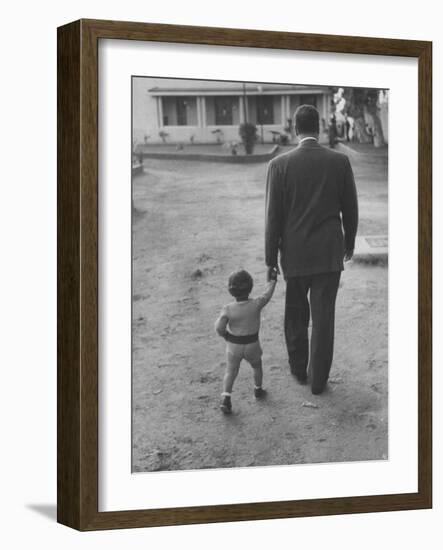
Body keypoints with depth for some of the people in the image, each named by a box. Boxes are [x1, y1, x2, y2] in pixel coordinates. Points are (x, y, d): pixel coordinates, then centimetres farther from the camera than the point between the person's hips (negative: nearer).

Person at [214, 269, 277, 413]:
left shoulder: (228, 309, -21)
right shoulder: (256, 304, -19)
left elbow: (219, 327, -25)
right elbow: (267, 294, -2)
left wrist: (225, 334, -3)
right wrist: (271, 280, 15)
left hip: (233, 346, 0)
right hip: (252, 345, 1)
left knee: (230, 372, 15)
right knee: (257, 365, 29)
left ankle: (226, 398, -2)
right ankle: (258, 390, 46)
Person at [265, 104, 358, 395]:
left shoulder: (280, 164, -10)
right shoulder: (340, 161, -6)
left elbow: (273, 216, -8)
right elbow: (350, 208, 2)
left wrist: (270, 258, 0)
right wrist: (349, 242, 18)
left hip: (294, 252, 0)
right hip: (330, 252, 0)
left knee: (296, 313, 21)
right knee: (323, 317, 6)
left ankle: (299, 368, 33)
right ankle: (319, 379, 10)